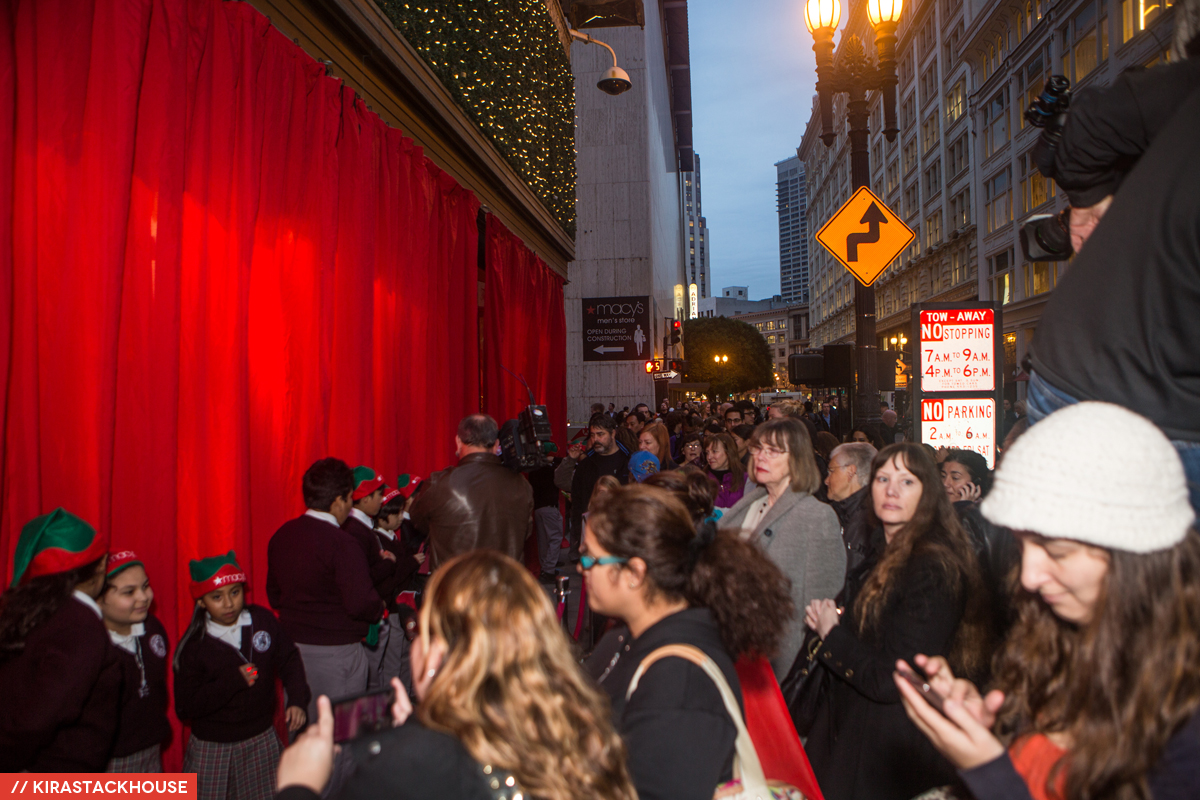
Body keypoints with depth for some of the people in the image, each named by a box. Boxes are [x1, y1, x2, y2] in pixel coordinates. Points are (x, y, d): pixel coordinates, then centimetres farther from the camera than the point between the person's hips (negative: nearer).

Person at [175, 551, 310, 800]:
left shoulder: (263, 619, -6)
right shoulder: (193, 646, -13)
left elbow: (289, 659, 5)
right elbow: (185, 707, -14)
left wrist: (296, 699, -7)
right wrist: (233, 681, -22)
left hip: (262, 740, 2)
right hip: (212, 749, -2)